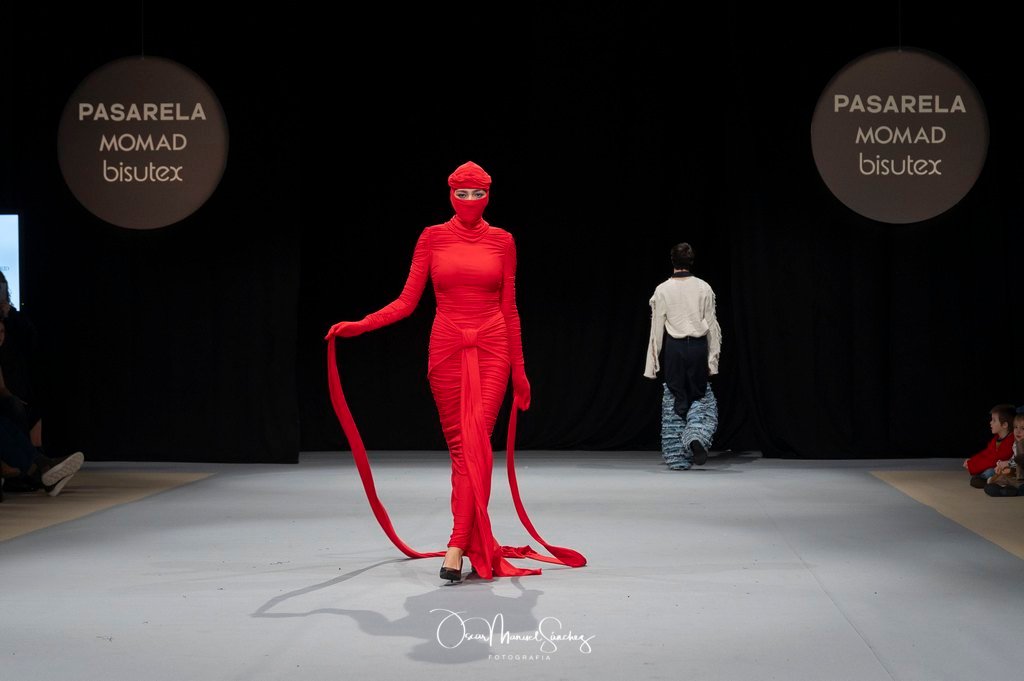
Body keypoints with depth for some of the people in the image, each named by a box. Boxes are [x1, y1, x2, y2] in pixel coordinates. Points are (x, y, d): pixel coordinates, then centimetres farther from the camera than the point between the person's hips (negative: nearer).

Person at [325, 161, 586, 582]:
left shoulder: (502, 241, 7)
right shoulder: (433, 238, 5)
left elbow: (509, 309, 10)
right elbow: (407, 301, 3)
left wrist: (519, 369, 10)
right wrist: (358, 325, -9)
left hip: (492, 349, -1)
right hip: (446, 347, 1)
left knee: (476, 443, -15)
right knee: (460, 447, 2)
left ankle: (457, 548, -19)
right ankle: (476, 544, 11)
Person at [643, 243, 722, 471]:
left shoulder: (662, 290, -4)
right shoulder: (704, 288, -2)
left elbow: (657, 328, -3)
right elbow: (711, 324, 0)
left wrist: (653, 361, 3)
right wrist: (712, 358, 6)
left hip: (673, 348, 0)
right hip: (698, 346, 0)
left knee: (674, 400, 8)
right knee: (702, 397, 14)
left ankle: (678, 458, 9)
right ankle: (696, 437, -13)